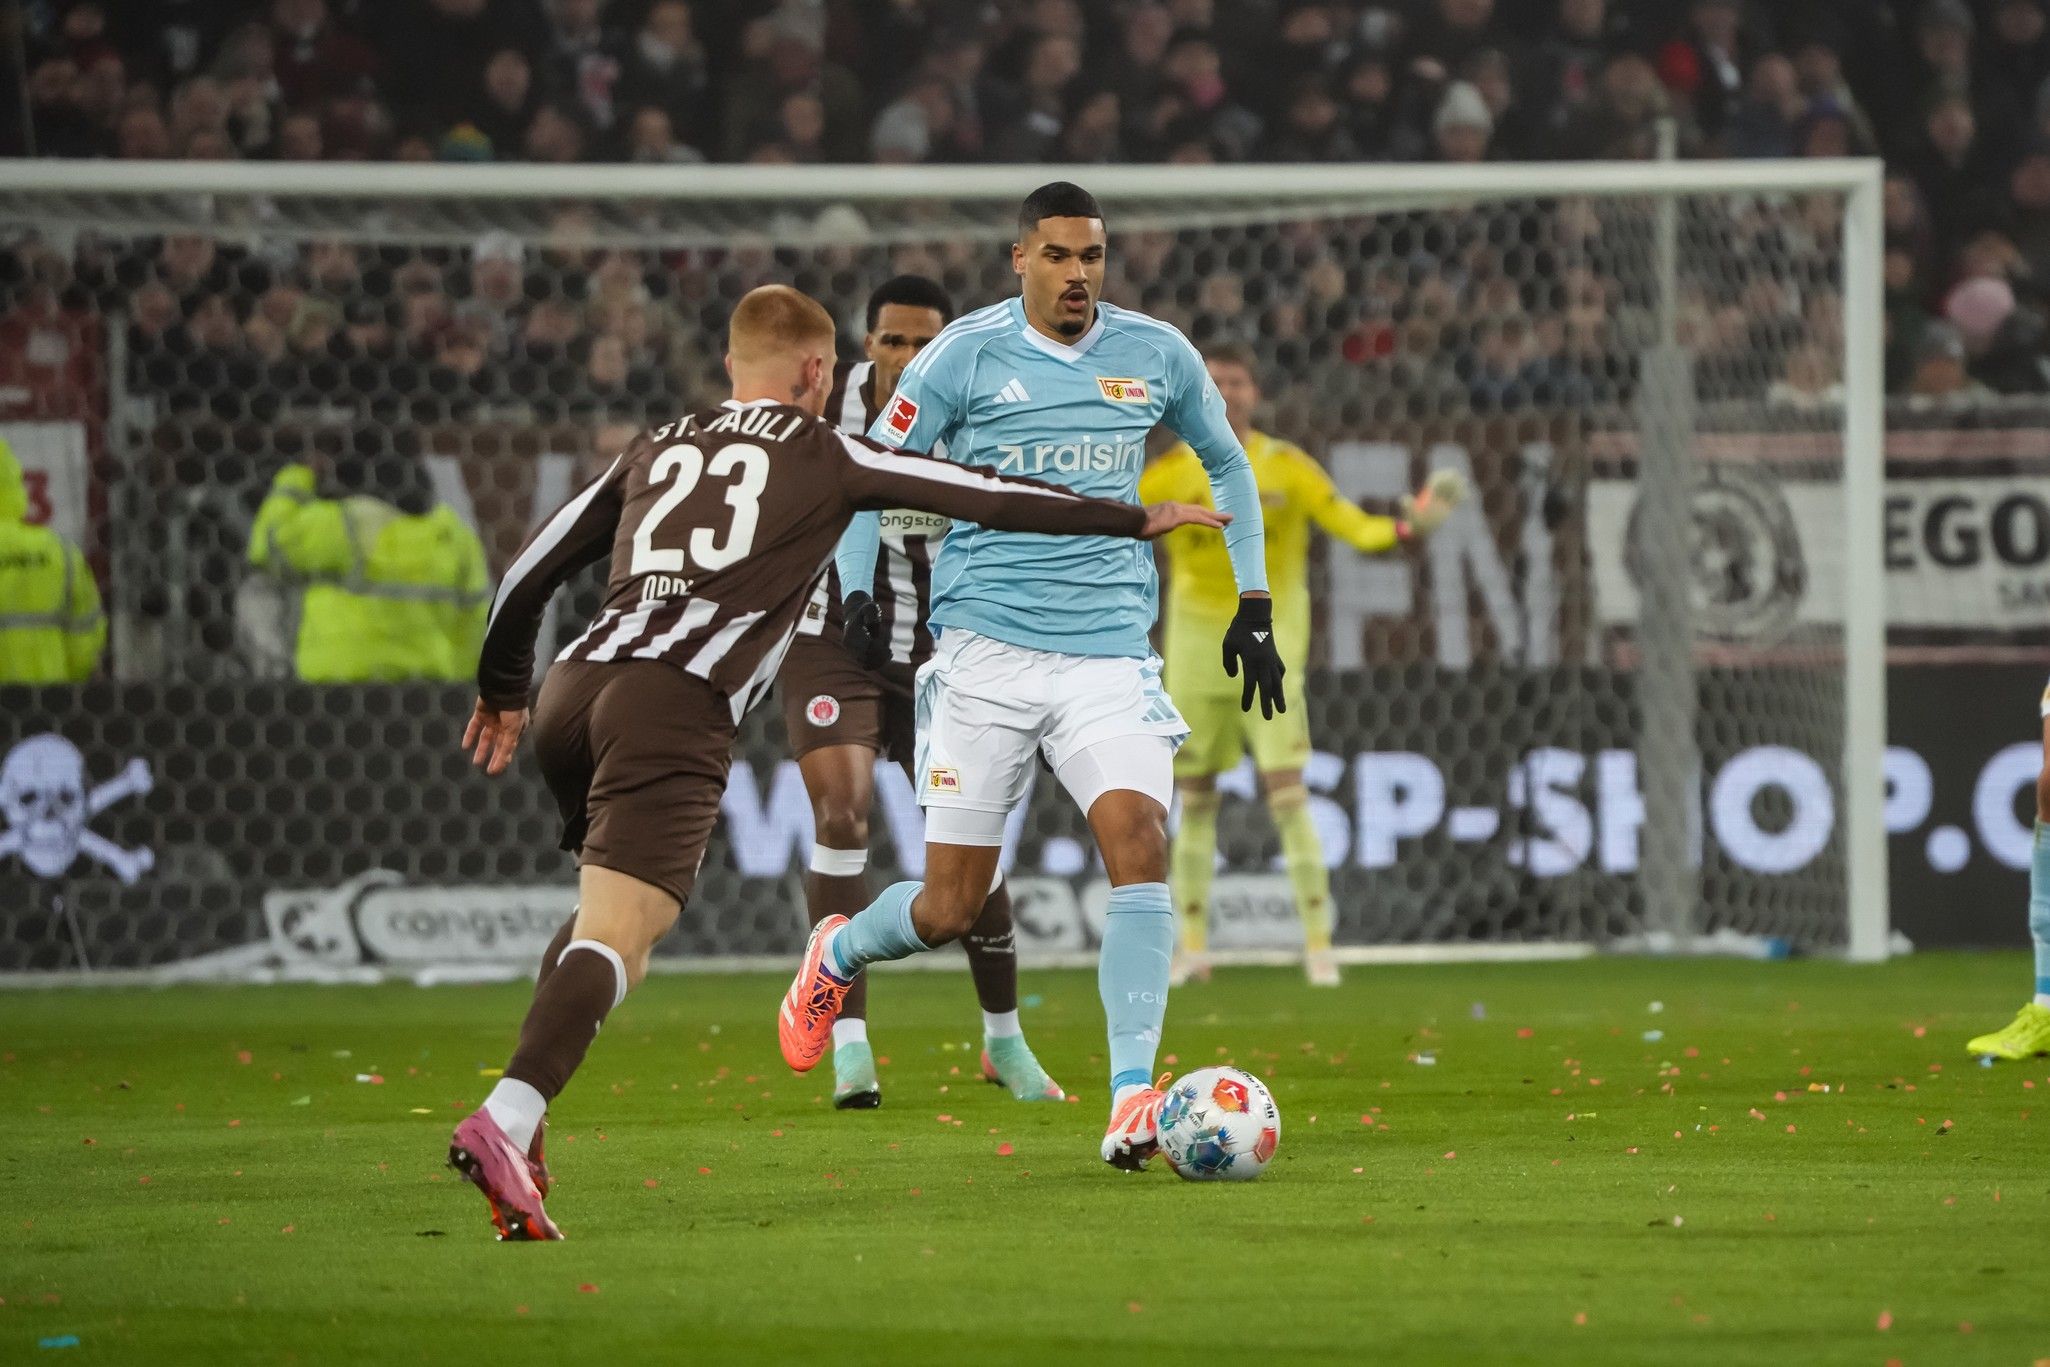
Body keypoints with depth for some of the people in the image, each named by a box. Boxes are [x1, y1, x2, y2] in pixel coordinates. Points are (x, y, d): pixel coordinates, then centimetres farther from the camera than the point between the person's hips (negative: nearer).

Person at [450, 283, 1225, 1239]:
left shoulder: (656, 449, 27)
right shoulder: (829, 458, 14)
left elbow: (530, 568, 28)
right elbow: (987, 497, 18)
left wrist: (500, 691, 42)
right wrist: (1139, 519, 29)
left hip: (570, 692, 6)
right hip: (677, 705, -6)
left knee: (615, 910, 25)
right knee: (618, 932, -16)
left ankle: (520, 1123, 9)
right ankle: (504, 1120, -38)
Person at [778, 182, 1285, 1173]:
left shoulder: (1157, 356, 6)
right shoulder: (964, 356, -3)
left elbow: (1226, 463, 22)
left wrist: (1253, 601, 16)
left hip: (1110, 654, 2)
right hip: (987, 652, -2)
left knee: (1140, 836, -23)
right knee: (949, 910, -1)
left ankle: (1131, 1102, -23)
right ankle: (838, 954, 35)